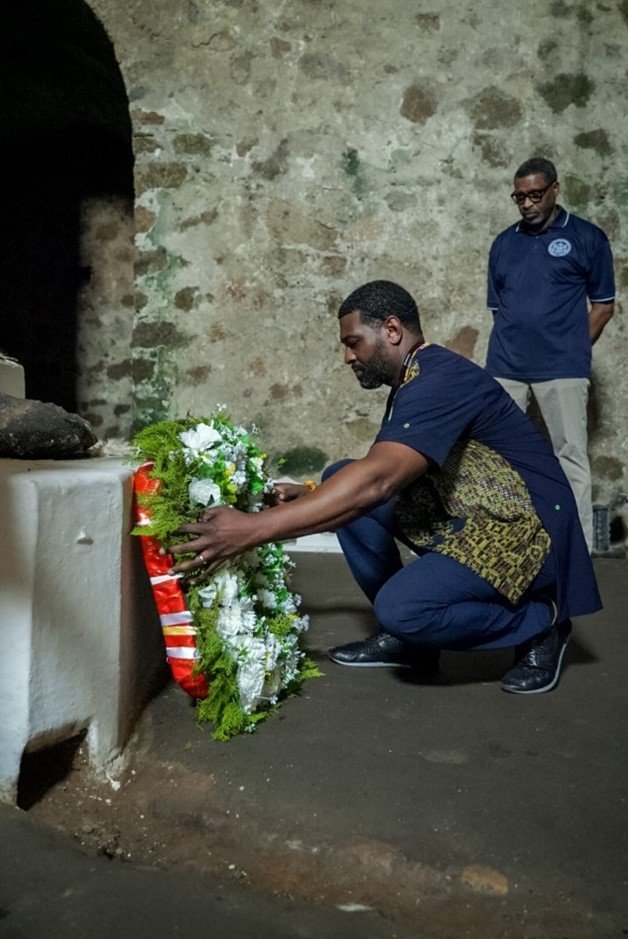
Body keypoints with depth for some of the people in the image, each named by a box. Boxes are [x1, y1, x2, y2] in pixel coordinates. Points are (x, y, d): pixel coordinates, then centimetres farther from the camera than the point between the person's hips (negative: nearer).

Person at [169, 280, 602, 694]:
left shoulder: (441, 380, -23)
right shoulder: (414, 382, 8)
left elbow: (375, 482, -36)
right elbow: (380, 477, 17)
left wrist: (253, 529, -38)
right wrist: (308, 494, 7)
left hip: (524, 530, -9)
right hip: (463, 518, 10)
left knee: (401, 606, -30)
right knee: (341, 478, 1)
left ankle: (538, 622, -1)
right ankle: (406, 635, 7)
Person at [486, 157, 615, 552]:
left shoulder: (587, 237, 4)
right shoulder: (504, 243, 14)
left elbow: (603, 305, 6)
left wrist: (572, 351, 1)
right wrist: (509, 348, 8)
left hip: (561, 370, -4)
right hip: (505, 367, 4)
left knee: (571, 456, -3)